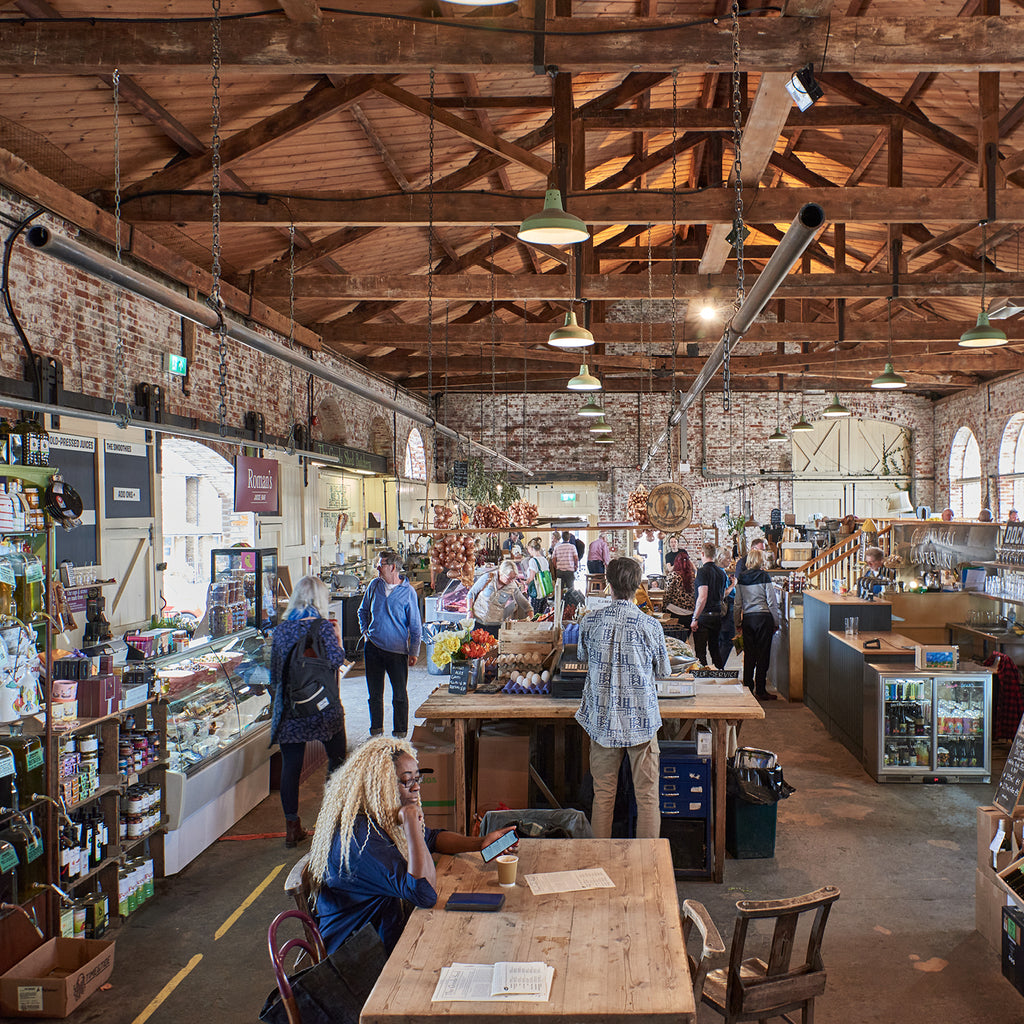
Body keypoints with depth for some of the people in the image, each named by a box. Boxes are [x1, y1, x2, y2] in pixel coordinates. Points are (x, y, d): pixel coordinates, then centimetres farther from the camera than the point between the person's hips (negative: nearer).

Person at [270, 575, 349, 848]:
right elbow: (336, 661, -14)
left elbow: (274, 673, 9)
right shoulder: (323, 626, -8)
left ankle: (292, 827, 9)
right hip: (323, 707, -2)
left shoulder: (281, 629, 3)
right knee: (337, 759, 15)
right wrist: (338, 636, 1)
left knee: (290, 765, 7)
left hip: (289, 709, 3)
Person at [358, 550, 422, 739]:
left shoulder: (408, 592, -6)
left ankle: (400, 733, 13)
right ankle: (375, 730, 25)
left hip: (397, 650, -4)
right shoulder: (374, 585, 5)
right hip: (373, 647, 4)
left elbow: (415, 625, -2)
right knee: (375, 693, 12)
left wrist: (414, 652, -4)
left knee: (399, 695, 1)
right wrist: (364, 631, 9)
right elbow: (363, 610, 22)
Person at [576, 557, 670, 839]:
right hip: (641, 720, -2)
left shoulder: (590, 621, -5)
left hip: (602, 719, 2)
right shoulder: (651, 626, -10)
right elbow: (664, 670, 5)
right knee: (647, 796, 8)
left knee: (603, 795, 12)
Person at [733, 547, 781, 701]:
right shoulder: (764, 577, -7)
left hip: (747, 619, 4)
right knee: (763, 654, 1)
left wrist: (737, 622, 15)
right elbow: (772, 602, -5)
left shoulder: (741, 578, 4)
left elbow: (738, 603, 7)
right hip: (764, 617, -4)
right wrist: (776, 622, 3)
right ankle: (761, 691, 3)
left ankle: (748, 689, 11)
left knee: (749, 655, 8)